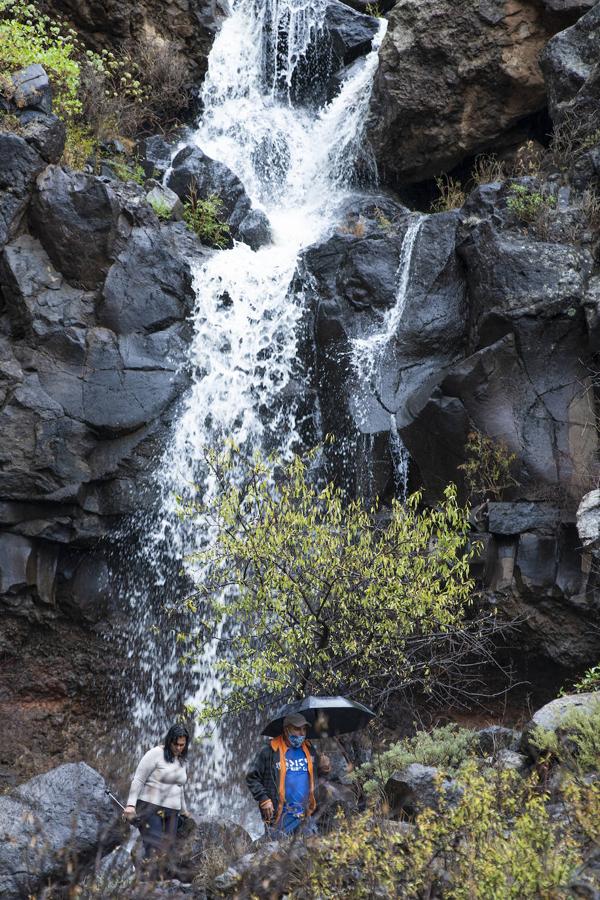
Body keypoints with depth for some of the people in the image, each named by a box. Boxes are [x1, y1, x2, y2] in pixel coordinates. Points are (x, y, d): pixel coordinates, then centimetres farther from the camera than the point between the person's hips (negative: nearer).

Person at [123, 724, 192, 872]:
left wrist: (183, 809, 35)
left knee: (167, 854, -3)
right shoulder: (156, 754, -7)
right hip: (151, 808, -6)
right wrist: (131, 804, -17)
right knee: (154, 853, -16)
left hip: (172, 812, 7)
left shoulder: (181, 760, 15)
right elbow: (138, 780, -9)